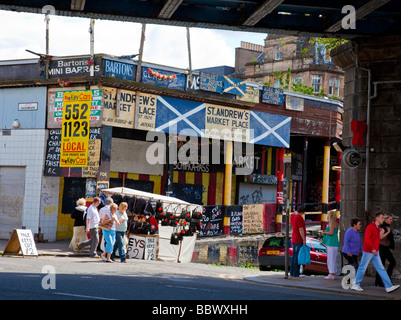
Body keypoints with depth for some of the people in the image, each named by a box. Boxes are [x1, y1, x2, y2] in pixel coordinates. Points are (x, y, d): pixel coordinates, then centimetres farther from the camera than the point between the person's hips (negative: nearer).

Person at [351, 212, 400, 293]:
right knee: (362, 268, 1)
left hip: (375, 252, 8)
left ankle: (388, 287, -4)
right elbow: (367, 239, -24)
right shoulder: (370, 227, -15)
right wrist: (372, 249, -28)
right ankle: (355, 285, 14)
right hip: (368, 252, -8)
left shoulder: (378, 228, 13)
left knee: (381, 269, 1)